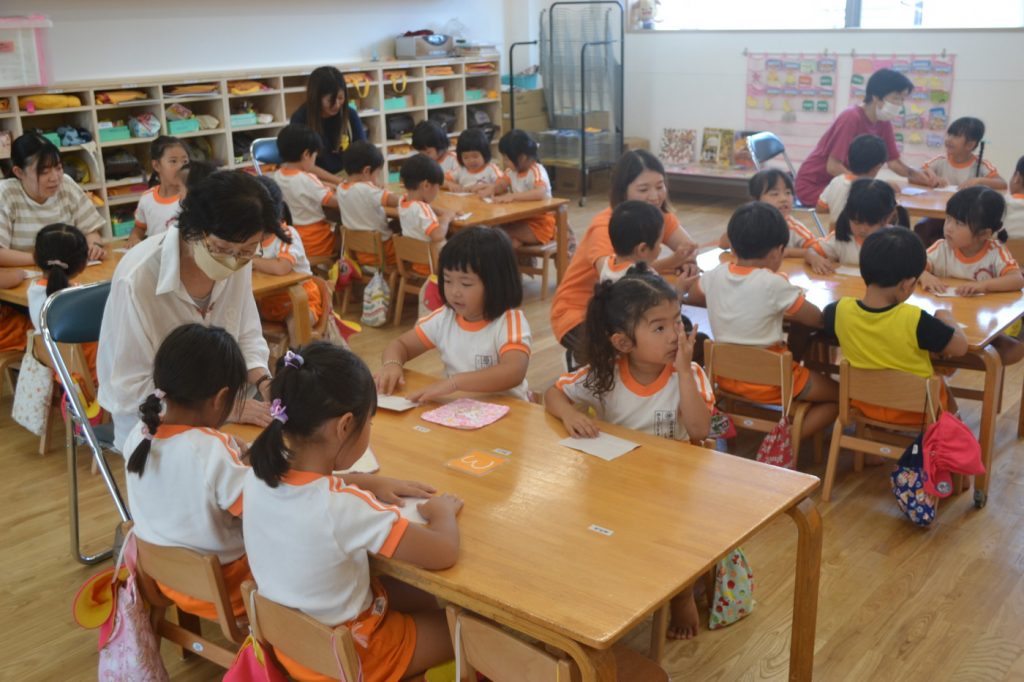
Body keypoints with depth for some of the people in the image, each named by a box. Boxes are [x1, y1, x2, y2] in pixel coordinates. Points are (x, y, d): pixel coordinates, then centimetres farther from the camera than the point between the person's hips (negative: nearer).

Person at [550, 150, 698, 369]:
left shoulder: (659, 216, -5)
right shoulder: (604, 227, -26)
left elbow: (690, 247, -14)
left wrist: (686, 260, -37)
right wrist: (669, 263, -52)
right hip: (578, 313, -6)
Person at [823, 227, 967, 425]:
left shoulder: (842, 310, -20)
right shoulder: (914, 319, -31)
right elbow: (960, 347, -17)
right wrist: (946, 319, 1)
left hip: (864, 405, 4)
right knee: (941, 385, 30)